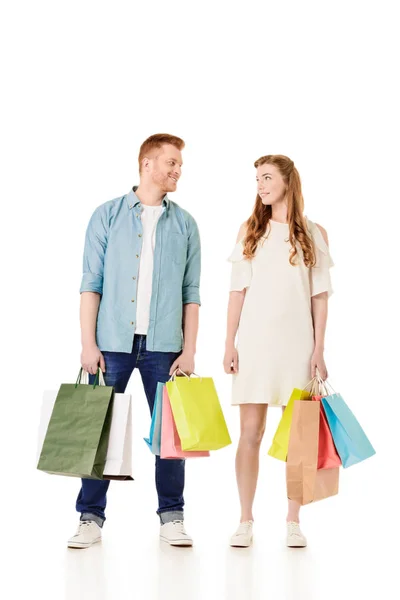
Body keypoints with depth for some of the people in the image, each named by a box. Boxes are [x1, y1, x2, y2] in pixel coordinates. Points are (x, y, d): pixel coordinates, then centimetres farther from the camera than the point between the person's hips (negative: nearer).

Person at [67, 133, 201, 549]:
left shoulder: (184, 225, 9)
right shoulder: (108, 215, 5)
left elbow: (190, 292, 8)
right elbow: (91, 282, 2)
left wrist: (189, 350, 0)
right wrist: (88, 343, -5)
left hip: (164, 345, 1)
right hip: (113, 342, -1)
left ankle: (171, 517, 16)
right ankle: (90, 518, 13)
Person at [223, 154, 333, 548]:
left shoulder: (313, 234, 6)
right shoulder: (250, 231, 9)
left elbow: (319, 296, 5)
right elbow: (237, 291, 6)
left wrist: (319, 348, -1)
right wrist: (229, 343, 0)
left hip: (297, 343, 0)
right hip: (255, 341, 0)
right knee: (250, 432, -1)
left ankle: (293, 521, 13)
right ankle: (245, 520, 8)